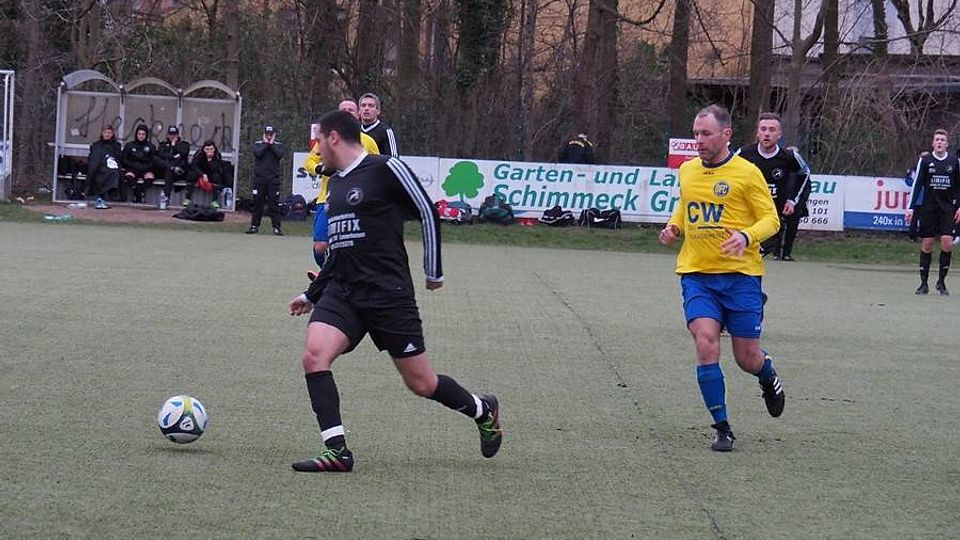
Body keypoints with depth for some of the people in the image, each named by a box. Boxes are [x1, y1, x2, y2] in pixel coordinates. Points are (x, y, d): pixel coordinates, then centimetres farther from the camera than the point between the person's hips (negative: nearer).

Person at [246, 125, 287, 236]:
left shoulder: (278, 145, 9)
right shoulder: (258, 144, 7)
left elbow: (280, 155, -11)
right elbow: (258, 153, -12)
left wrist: (271, 144, -5)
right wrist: (266, 143, -5)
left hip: (273, 180, 0)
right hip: (259, 179, 0)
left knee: (274, 204, -2)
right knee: (257, 203, 4)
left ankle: (276, 227, 0)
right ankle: (254, 226, 11)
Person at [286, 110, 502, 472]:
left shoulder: (385, 170, -8)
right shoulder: (335, 184, 17)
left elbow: (428, 213, -4)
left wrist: (433, 271, 0)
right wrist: (312, 295, 27)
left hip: (388, 294, -7)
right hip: (342, 292, 7)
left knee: (421, 383, 1)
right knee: (314, 355, -19)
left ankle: (484, 411, 30)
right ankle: (337, 452, -16)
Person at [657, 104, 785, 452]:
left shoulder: (746, 173, -6)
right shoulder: (687, 171, 9)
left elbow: (771, 219, -5)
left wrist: (746, 236, -24)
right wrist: (673, 227, 6)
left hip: (740, 274, -3)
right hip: (696, 275, 3)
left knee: (748, 359, 2)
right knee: (706, 345, -16)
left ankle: (768, 374, 41)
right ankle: (722, 428, -6)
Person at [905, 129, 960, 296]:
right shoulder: (925, 160, -1)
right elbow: (917, 184, 0)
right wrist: (911, 208, -4)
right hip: (928, 208, -1)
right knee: (926, 244, 0)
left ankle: (941, 282, 3)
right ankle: (924, 283, 7)